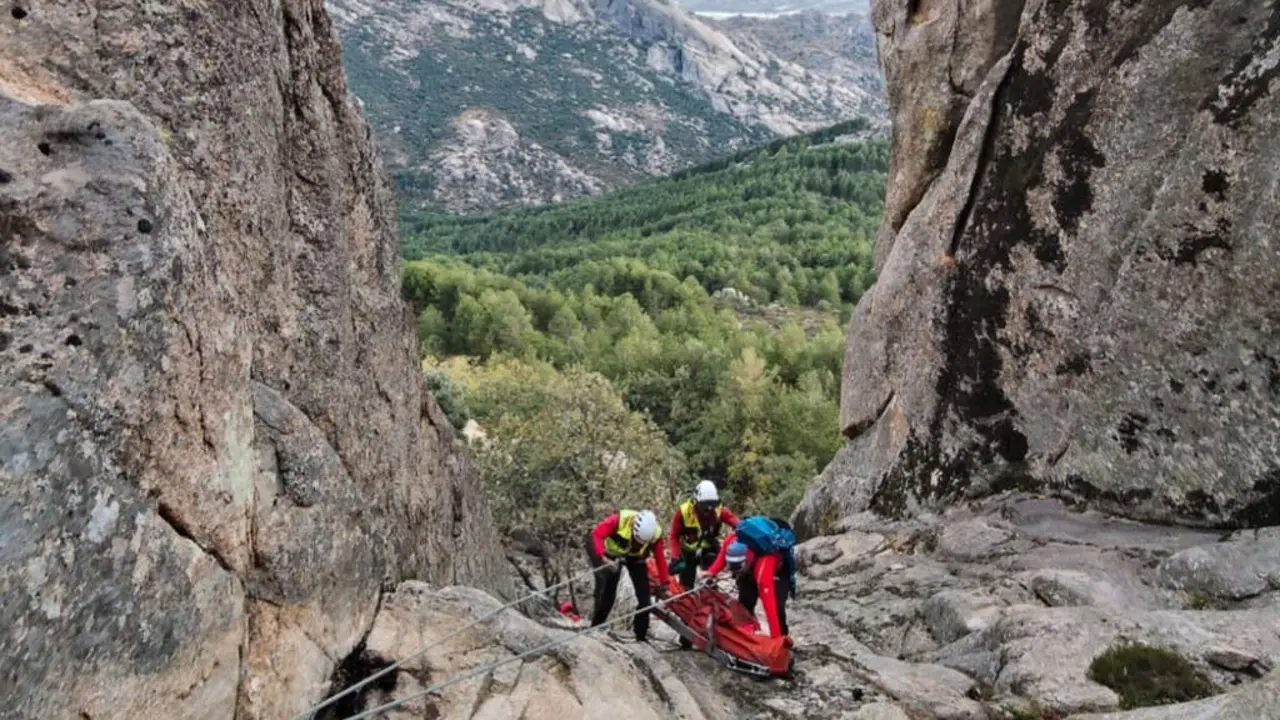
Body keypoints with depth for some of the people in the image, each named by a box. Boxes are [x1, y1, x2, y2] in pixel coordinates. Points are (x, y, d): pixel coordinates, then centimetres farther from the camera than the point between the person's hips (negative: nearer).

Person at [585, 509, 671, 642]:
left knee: (644, 596, -5)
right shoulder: (619, 520, -38)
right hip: (611, 553, -2)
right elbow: (596, 534, -38)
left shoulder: (655, 534, -28)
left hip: (635, 557, 2)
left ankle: (641, 636, 10)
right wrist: (604, 557, -50)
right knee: (606, 594, -8)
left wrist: (664, 583, -10)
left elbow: (660, 559, -16)